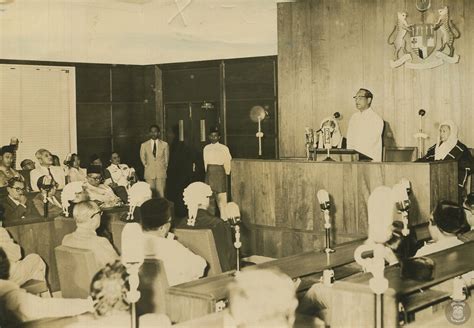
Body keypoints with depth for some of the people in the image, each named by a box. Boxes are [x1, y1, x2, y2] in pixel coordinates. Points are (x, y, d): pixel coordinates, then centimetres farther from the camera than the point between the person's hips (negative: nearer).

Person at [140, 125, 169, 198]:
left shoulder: (164, 145, 3)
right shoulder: (144, 145, 5)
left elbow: (166, 158, 11)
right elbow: (142, 158, 15)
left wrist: (164, 167, 9)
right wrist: (147, 166, 9)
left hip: (161, 173, 0)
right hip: (149, 173, 0)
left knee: (161, 194, -3)